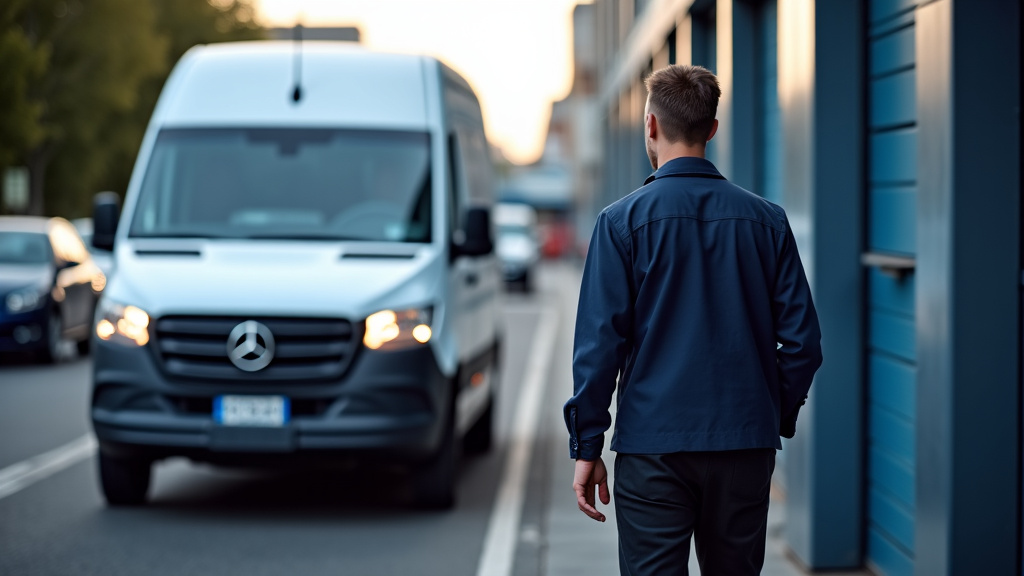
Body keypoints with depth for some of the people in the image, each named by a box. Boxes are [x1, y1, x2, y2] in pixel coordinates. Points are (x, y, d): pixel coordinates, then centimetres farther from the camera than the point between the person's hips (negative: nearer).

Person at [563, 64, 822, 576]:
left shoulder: (623, 221, -5)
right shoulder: (766, 220, 3)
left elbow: (600, 342, -7)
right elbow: (802, 340, 3)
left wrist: (586, 447, -1)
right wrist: (778, 418, 16)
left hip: (652, 450, -3)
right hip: (746, 445, 3)